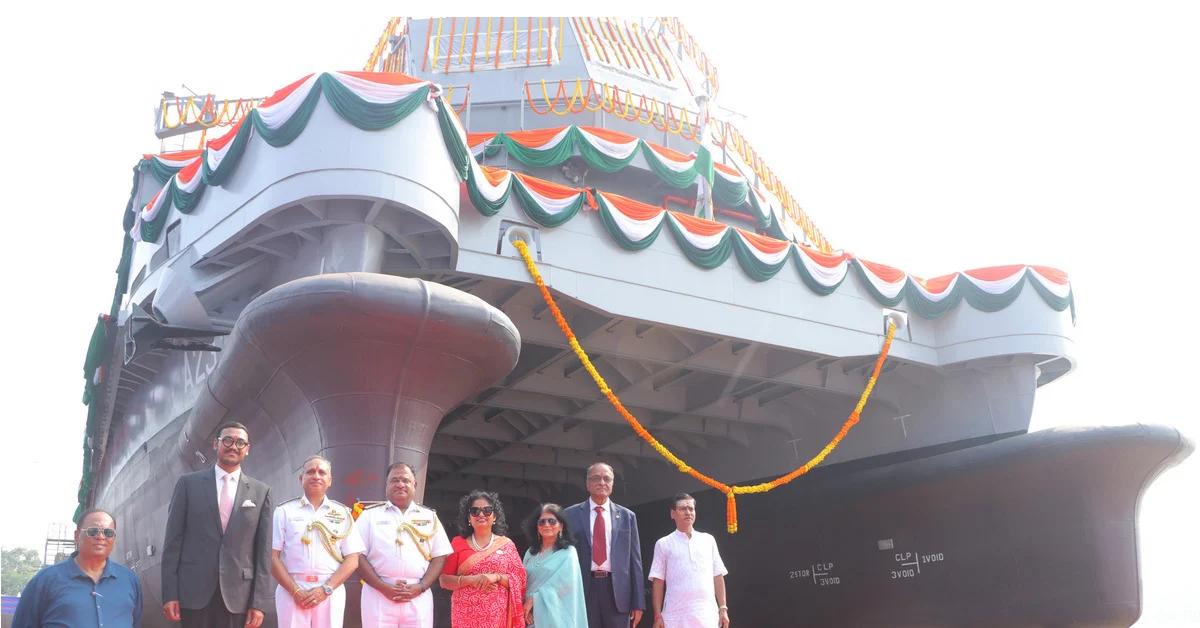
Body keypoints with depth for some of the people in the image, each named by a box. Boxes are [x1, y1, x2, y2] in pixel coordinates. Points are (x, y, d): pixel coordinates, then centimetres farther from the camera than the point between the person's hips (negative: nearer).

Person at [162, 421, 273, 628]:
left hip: (238, 596, 1)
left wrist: (259, 602, -2)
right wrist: (169, 593, -4)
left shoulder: (261, 492, 6)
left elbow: (264, 550, 4)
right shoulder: (189, 483, 5)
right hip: (195, 592, 0)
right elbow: (173, 540, 2)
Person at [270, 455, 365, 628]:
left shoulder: (342, 514, 9)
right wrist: (295, 591, -9)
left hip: (330, 593, 1)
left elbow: (352, 560, 4)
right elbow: (272, 556, 1)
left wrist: (325, 589, -8)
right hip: (291, 592, -1)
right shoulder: (285, 511, 6)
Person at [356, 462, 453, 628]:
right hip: (378, 596, -1)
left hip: (419, 598, 1)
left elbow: (440, 557, 9)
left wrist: (420, 587, -6)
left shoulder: (429, 516, 13)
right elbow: (358, 555, 0)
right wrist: (383, 587, -10)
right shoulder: (370, 515, 8)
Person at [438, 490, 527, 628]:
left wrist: (496, 577, -14)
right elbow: (444, 580, 2)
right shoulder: (458, 543, 5)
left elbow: (520, 581, 2)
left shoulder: (506, 544, 5)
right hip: (465, 615, 0)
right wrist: (471, 580, -13)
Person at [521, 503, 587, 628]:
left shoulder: (568, 552, -2)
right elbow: (523, 583, 5)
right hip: (532, 615, 4)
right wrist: (525, 606, -13)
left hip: (554, 615, -4)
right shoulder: (531, 553, 11)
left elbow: (565, 584, -13)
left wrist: (533, 599, -14)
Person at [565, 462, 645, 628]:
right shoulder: (572, 514, 6)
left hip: (617, 591, 1)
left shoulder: (627, 516, 10)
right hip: (583, 590, -1)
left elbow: (635, 561, 8)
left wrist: (638, 602, 4)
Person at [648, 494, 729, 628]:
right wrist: (658, 616, -3)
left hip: (707, 614, 2)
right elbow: (658, 581, 4)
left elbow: (717, 576, 13)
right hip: (676, 615, -1)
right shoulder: (664, 544, 6)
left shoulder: (708, 540, 13)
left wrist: (723, 608, 5)